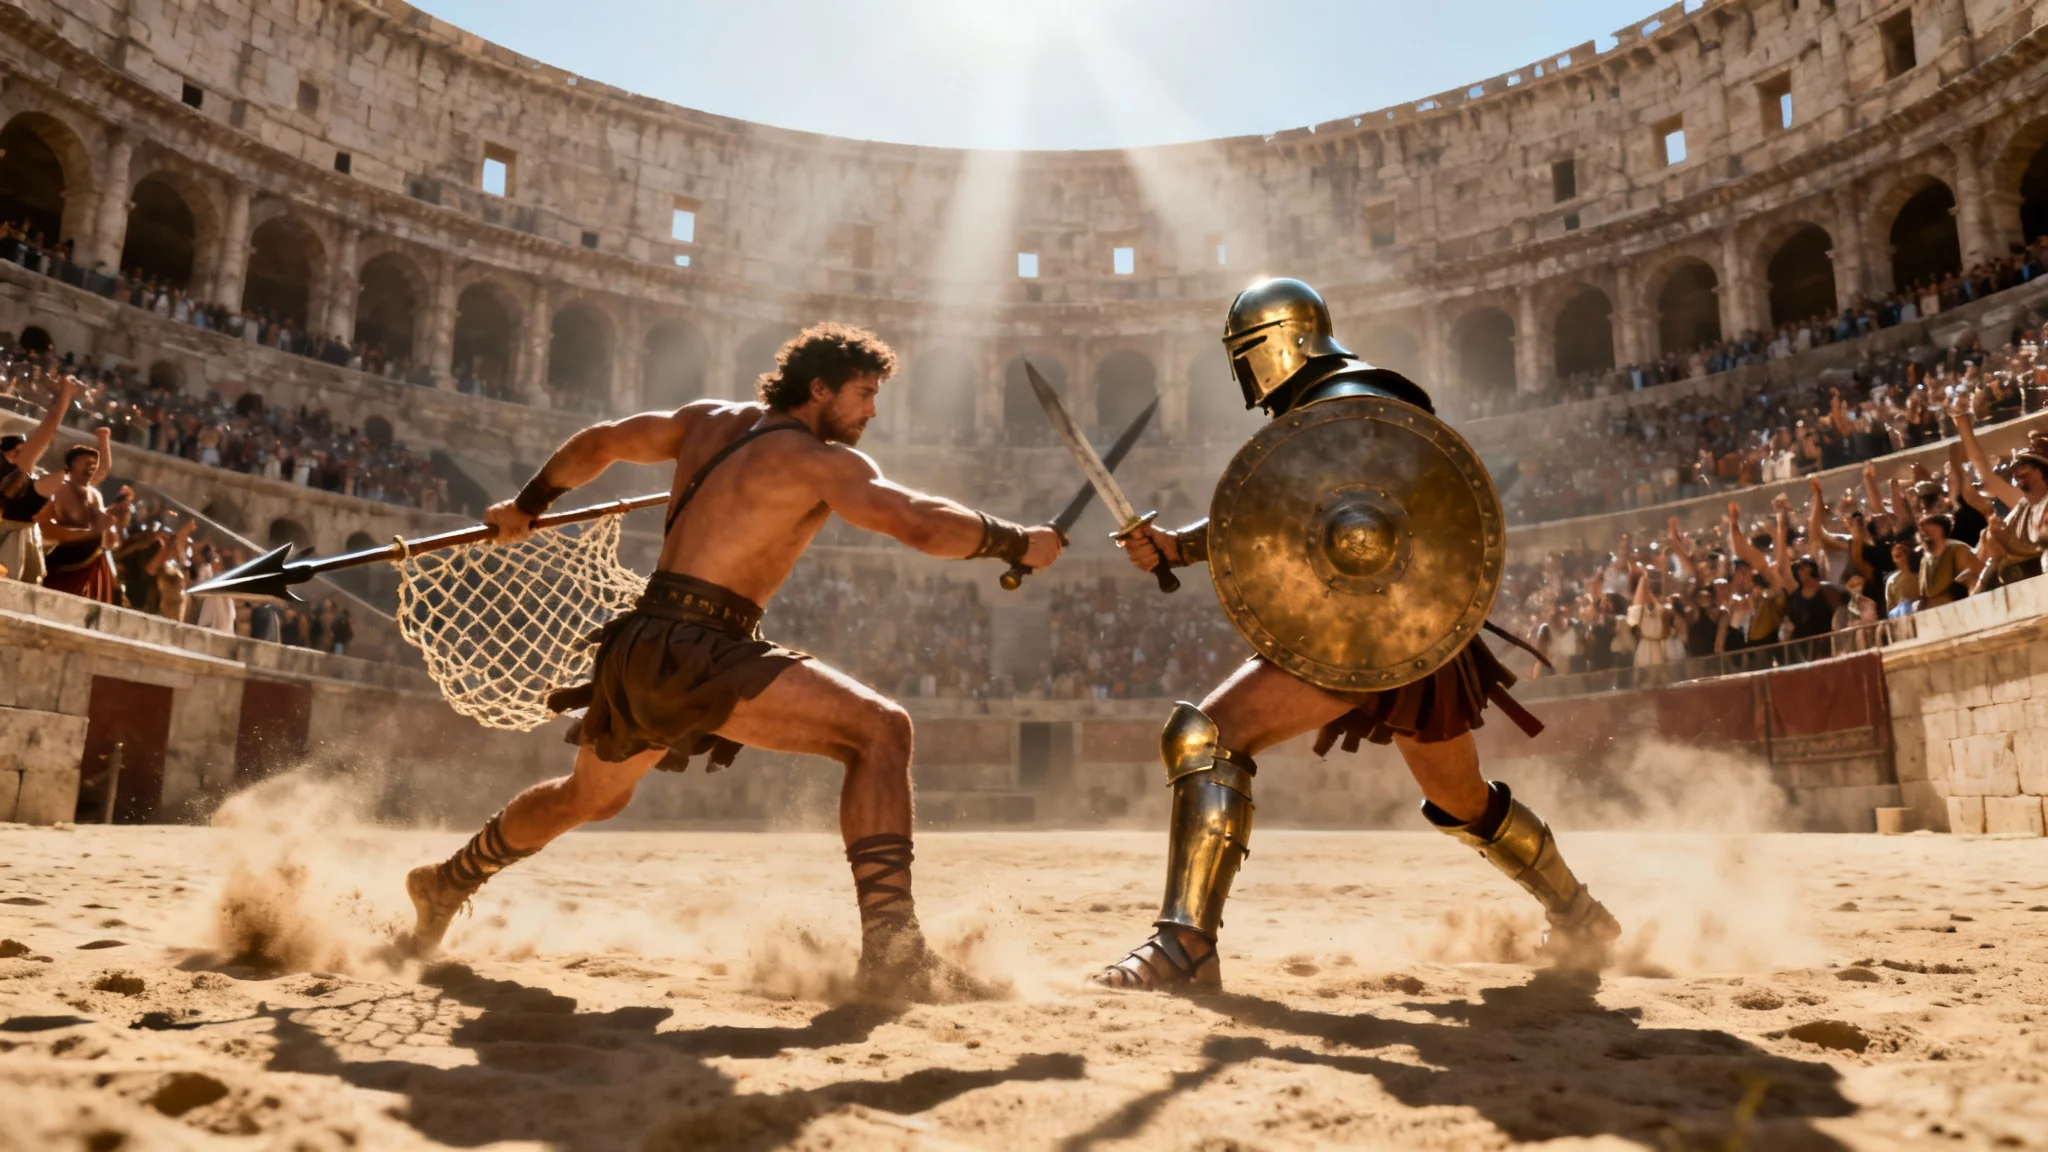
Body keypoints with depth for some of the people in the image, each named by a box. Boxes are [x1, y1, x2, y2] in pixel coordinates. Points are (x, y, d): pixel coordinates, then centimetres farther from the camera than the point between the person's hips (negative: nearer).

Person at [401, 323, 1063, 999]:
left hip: (639, 649, 9)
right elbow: (922, 523, -18)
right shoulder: (822, 460, -6)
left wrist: (526, 505, 40)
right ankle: (889, 945, -28)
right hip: (692, 650, -9)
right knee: (878, 728, -18)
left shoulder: (711, 421, 17)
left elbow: (601, 442, 26)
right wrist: (1018, 543, -4)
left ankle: (447, 883, 55)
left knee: (590, 798, 33)